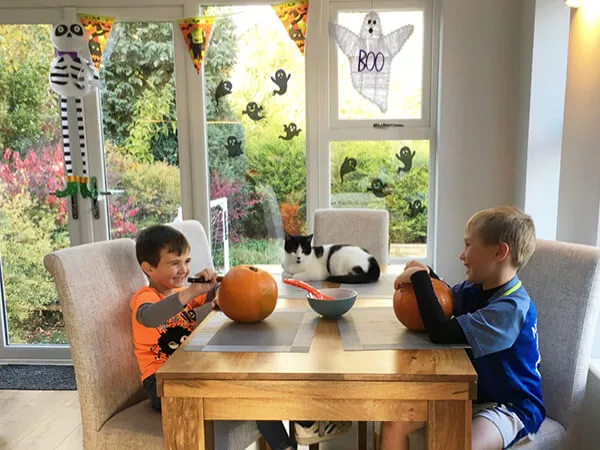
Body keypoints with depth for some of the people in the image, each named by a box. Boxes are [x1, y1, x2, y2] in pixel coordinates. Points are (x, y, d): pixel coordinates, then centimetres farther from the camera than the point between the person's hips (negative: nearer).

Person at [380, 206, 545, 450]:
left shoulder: (510, 307, -26)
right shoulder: (475, 288, 0)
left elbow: (441, 332, -34)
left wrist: (419, 278, -25)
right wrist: (425, 275, -3)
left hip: (510, 407, -7)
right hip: (470, 394, 7)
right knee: (394, 422, -8)